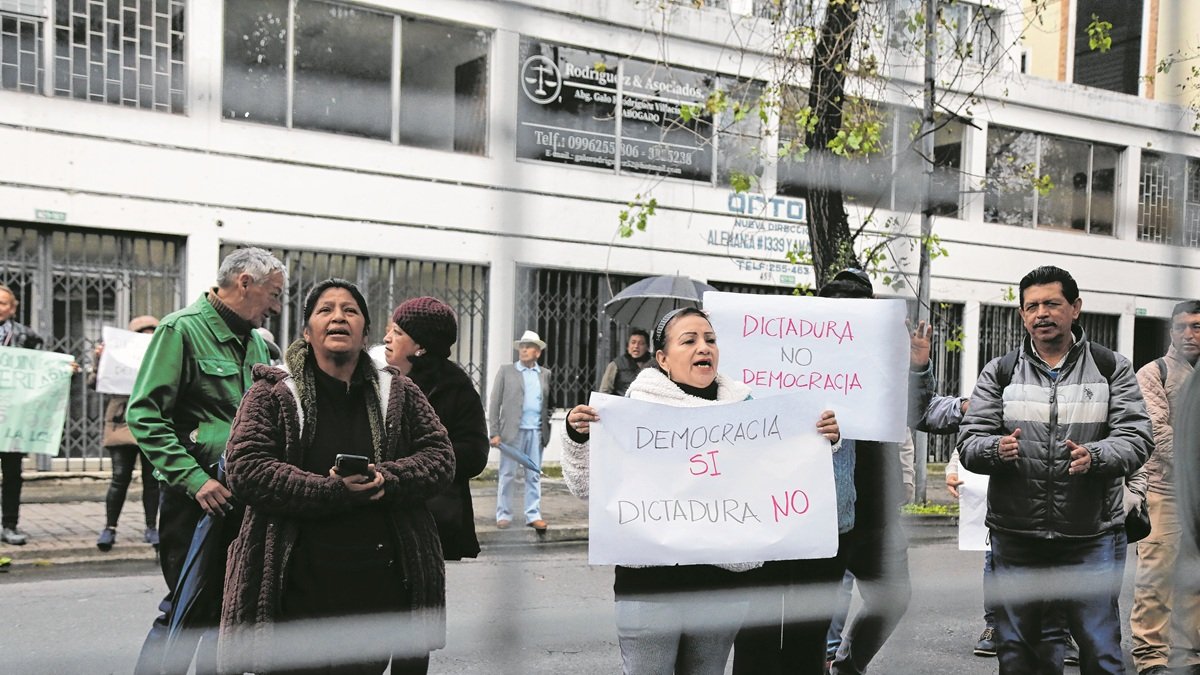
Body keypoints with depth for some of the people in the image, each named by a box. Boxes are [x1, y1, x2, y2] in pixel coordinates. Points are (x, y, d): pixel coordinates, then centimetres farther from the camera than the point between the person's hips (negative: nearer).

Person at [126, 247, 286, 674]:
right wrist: (195, 479, -21)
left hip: (248, 496, 7)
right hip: (196, 498, -7)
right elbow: (145, 414, -14)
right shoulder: (183, 329, -8)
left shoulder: (257, 342, 15)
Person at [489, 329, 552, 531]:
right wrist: (494, 433, -5)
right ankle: (503, 515, 11)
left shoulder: (546, 374, 12)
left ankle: (533, 515, 11)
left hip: (536, 432, 2)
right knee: (507, 475, 3)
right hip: (512, 431, -2)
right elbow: (495, 403, 2)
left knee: (534, 476, 5)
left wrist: (547, 429, 1)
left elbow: (548, 404, 12)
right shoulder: (506, 371, 6)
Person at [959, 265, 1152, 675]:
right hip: (1016, 540, 1)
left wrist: (1095, 456, -25)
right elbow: (969, 443, 1)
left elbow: (1135, 437, -4)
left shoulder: (1112, 369, 4)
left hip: (1092, 540, -1)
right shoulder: (999, 374, 6)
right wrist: (996, 449, -22)